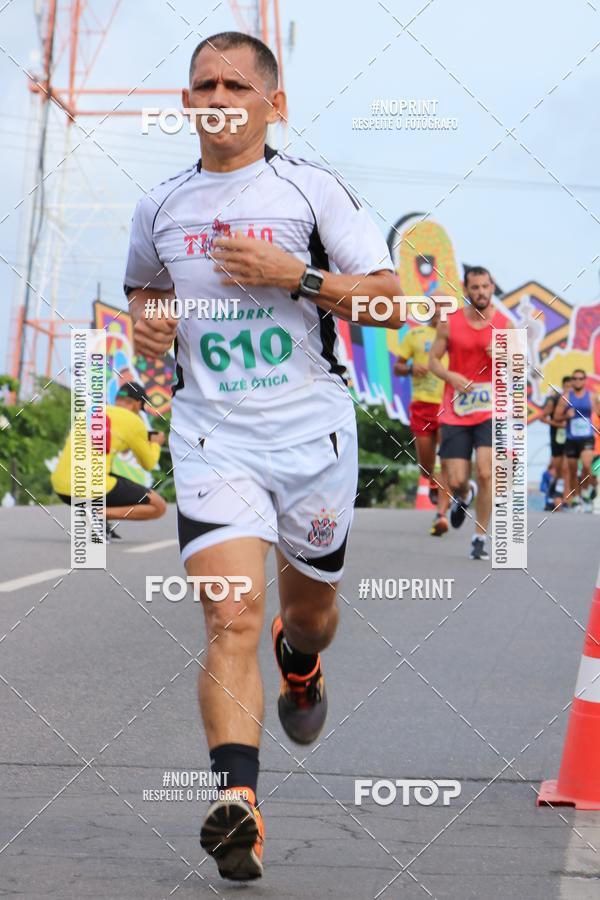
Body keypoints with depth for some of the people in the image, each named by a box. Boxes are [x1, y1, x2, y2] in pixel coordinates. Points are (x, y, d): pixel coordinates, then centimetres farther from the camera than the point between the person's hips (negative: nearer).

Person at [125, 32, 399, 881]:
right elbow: (143, 288, 29)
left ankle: (300, 666, 55)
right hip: (212, 436, 0)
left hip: (312, 429, 0)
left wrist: (296, 276, -16)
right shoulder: (160, 208, 9)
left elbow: (388, 301, -3)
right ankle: (238, 802, -24)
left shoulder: (312, 189, -1)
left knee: (309, 602, 18)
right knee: (231, 618, -17)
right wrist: (146, 323, 6)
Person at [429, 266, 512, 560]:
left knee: (485, 474, -15)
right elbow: (434, 359, 6)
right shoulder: (450, 322, 0)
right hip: (455, 411, 1)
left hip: (490, 410, -1)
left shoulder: (503, 324, 0)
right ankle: (464, 496, 38)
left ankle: (480, 538, -3)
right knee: (456, 481, -1)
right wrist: (451, 377, -14)